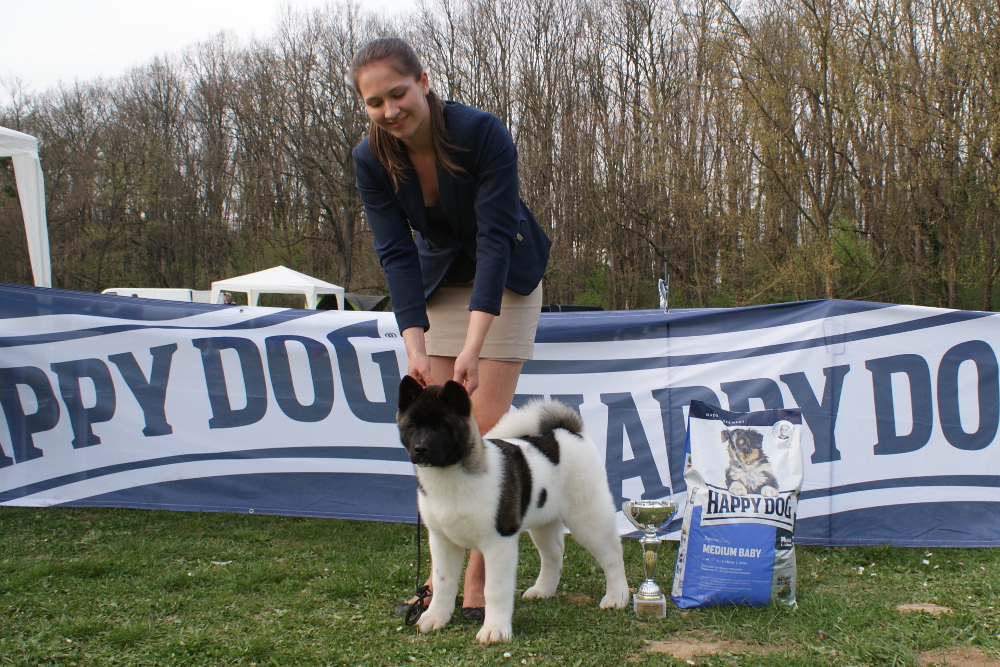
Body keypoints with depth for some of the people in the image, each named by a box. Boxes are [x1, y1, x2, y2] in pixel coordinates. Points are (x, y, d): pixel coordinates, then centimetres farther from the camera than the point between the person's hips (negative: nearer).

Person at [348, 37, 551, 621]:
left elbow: (495, 239, -30)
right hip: (436, 284, 4)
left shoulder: (483, 133, -28)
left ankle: (479, 583, -4)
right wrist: (415, 347, -29)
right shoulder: (371, 159, -16)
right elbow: (397, 254, -17)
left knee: (485, 426, -11)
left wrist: (474, 344, -38)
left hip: (504, 281, -4)